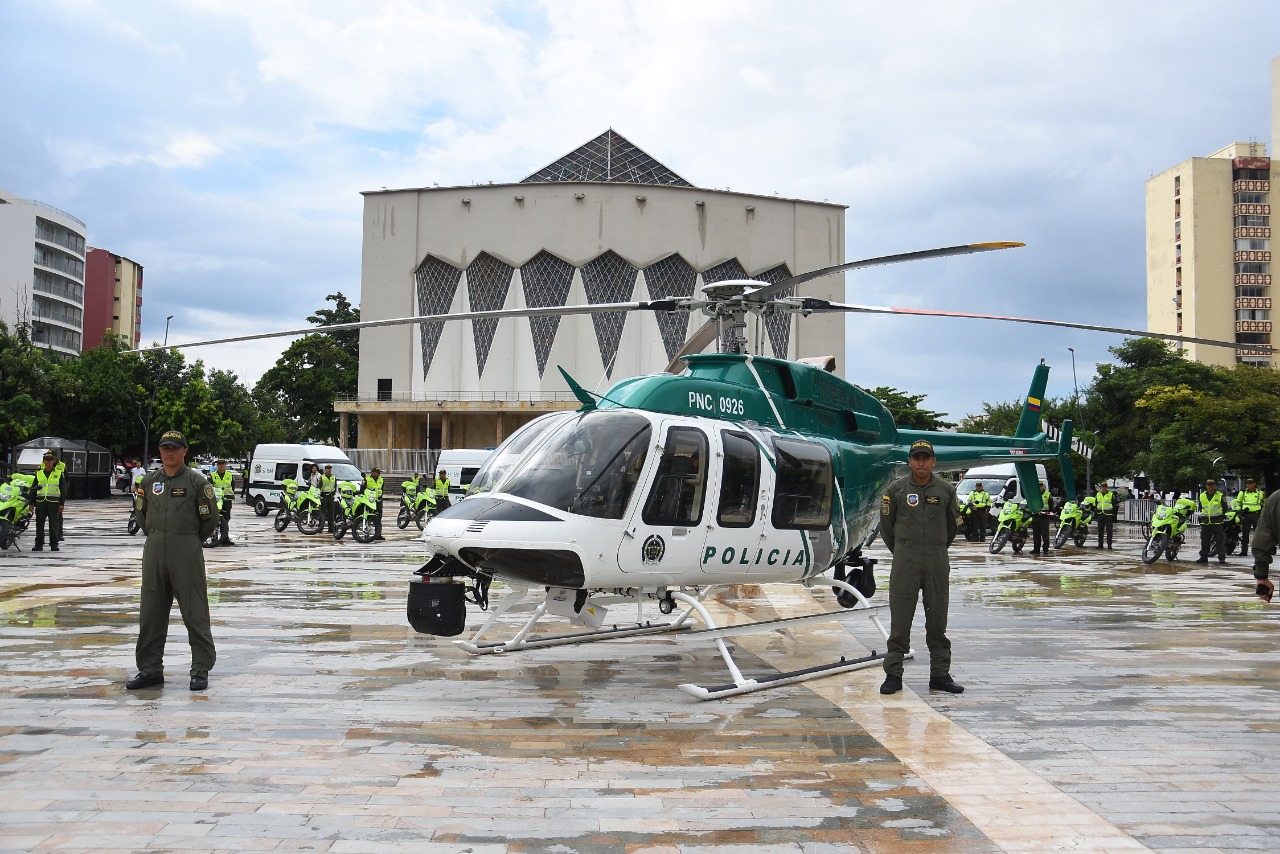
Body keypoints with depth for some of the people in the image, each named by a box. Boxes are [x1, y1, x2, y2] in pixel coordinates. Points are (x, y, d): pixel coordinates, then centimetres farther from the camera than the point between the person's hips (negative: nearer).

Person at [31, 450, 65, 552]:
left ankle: (54, 543, 4)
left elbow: (63, 489, 5)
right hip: (40, 501, 2)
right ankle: (39, 543, 8)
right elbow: (33, 488, 14)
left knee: (54, 523, -1)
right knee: (39, 523, 2)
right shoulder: (38, 473, 11)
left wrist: (62, 503, -1)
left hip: (54, 501, -2)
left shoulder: (59, 473, 6)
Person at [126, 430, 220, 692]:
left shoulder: (197, 481, -3)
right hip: (154, 553, 5)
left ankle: (201, 670, 4)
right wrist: (156, 538, 15)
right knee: (150, 613, 8)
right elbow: (141, 514, 22)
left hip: (186, 554, -5)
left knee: (195, 612, -2)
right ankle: (150, 669, 18)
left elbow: (211, 517, 0)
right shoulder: (149, 481, 11)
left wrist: (191, 541, 7)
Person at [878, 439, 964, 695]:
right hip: (905, 559, -2)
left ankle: (940, 674, 14)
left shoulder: (946, 490, 6)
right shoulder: (896, 489, 0)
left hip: (937, 561, 2)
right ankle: (893, 674, 3)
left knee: (937, 619, 7)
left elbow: (952, 526, 18)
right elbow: (886, 525, 9)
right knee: (900, 619, -2)